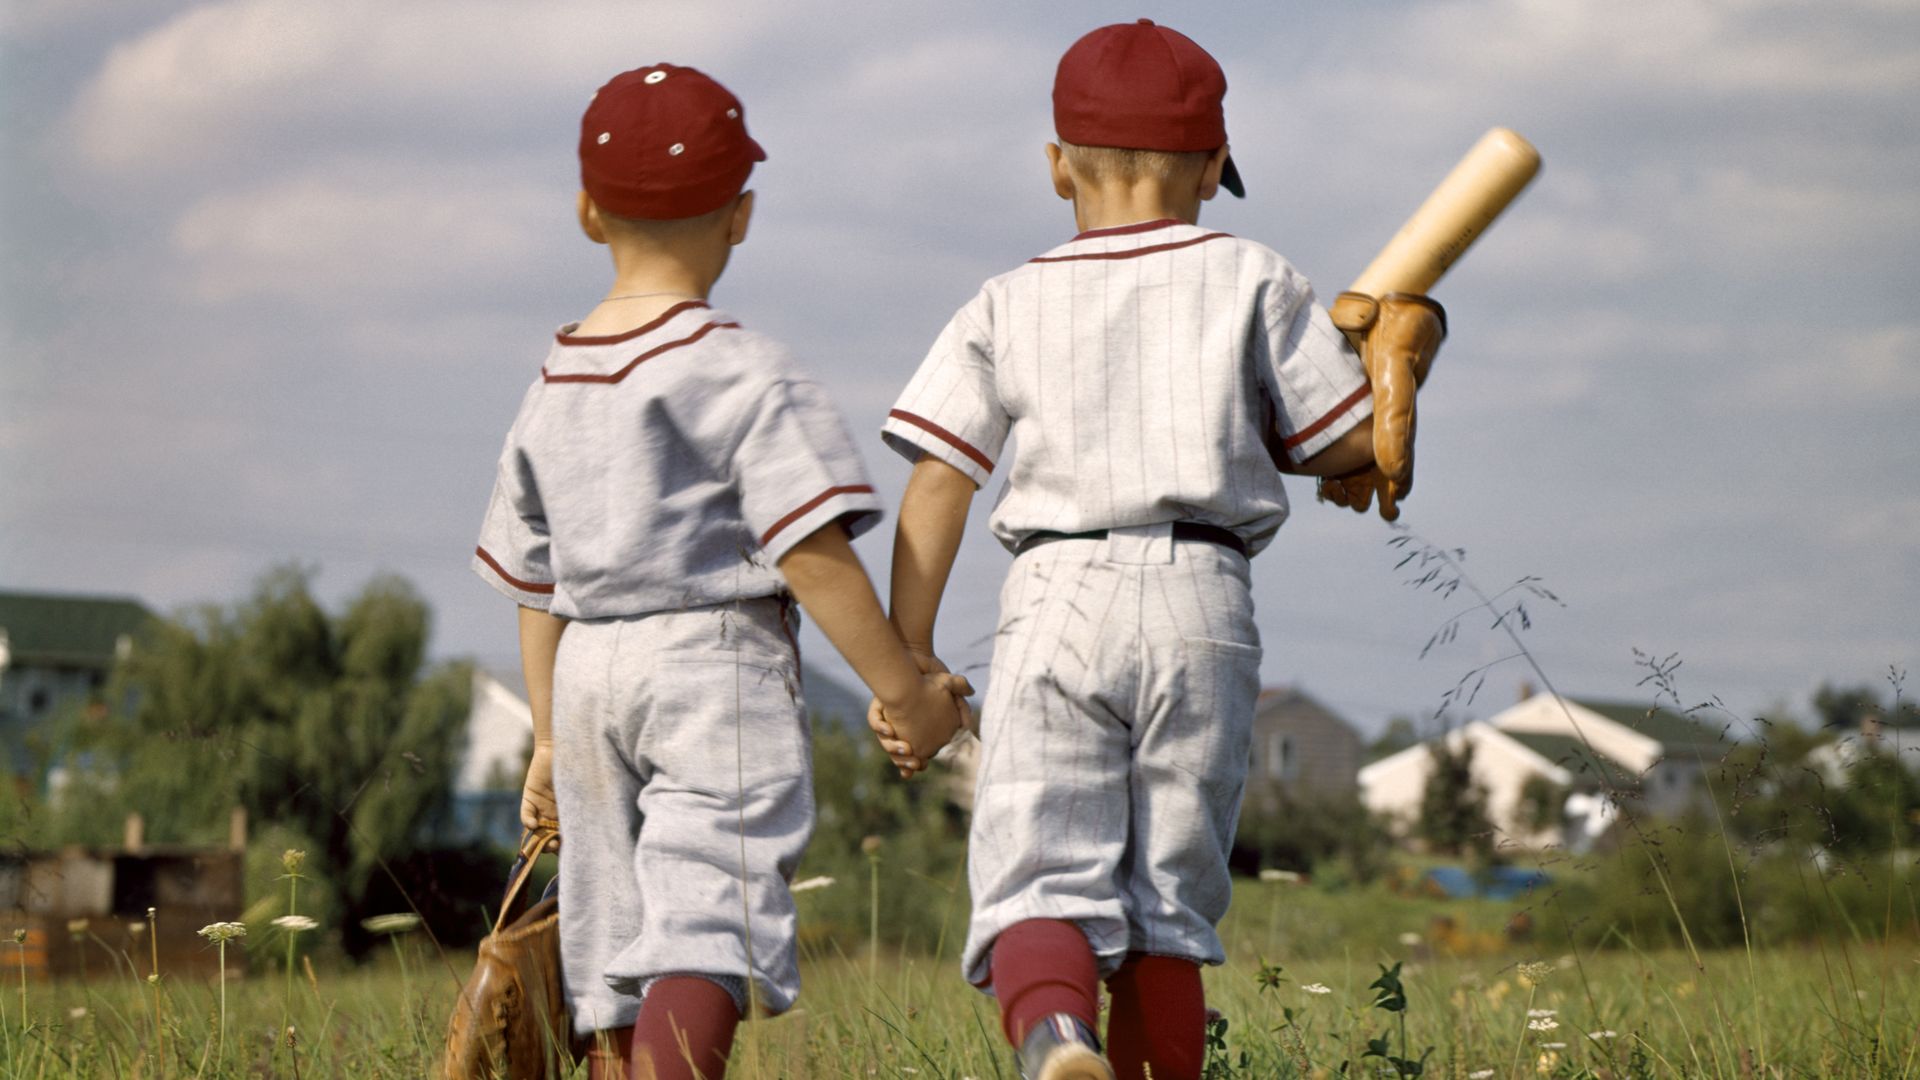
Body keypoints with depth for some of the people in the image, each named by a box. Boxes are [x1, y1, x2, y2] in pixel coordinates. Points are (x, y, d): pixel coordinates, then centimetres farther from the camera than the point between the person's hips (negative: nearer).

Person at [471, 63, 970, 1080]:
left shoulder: (554, 384, 12)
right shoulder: (741, 372, -8)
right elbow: (811, 551, -14)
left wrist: (549, 738, 24)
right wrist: (907, 691, -8)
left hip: (590, 671, 7)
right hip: (717, 660, -7)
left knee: (615, 956, 11)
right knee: (708, 923, -16)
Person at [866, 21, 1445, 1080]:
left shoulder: (1008, 305, 13)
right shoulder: (1249, 280, 12)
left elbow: (937, 483, 5)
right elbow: (1353, 444, 9)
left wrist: (910, 659, 5)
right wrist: (1400, 349, 31)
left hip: (1057, 602, 0)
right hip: (1202, 603, 1)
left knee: (1038, 882, -9)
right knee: (1170, 902, 9)